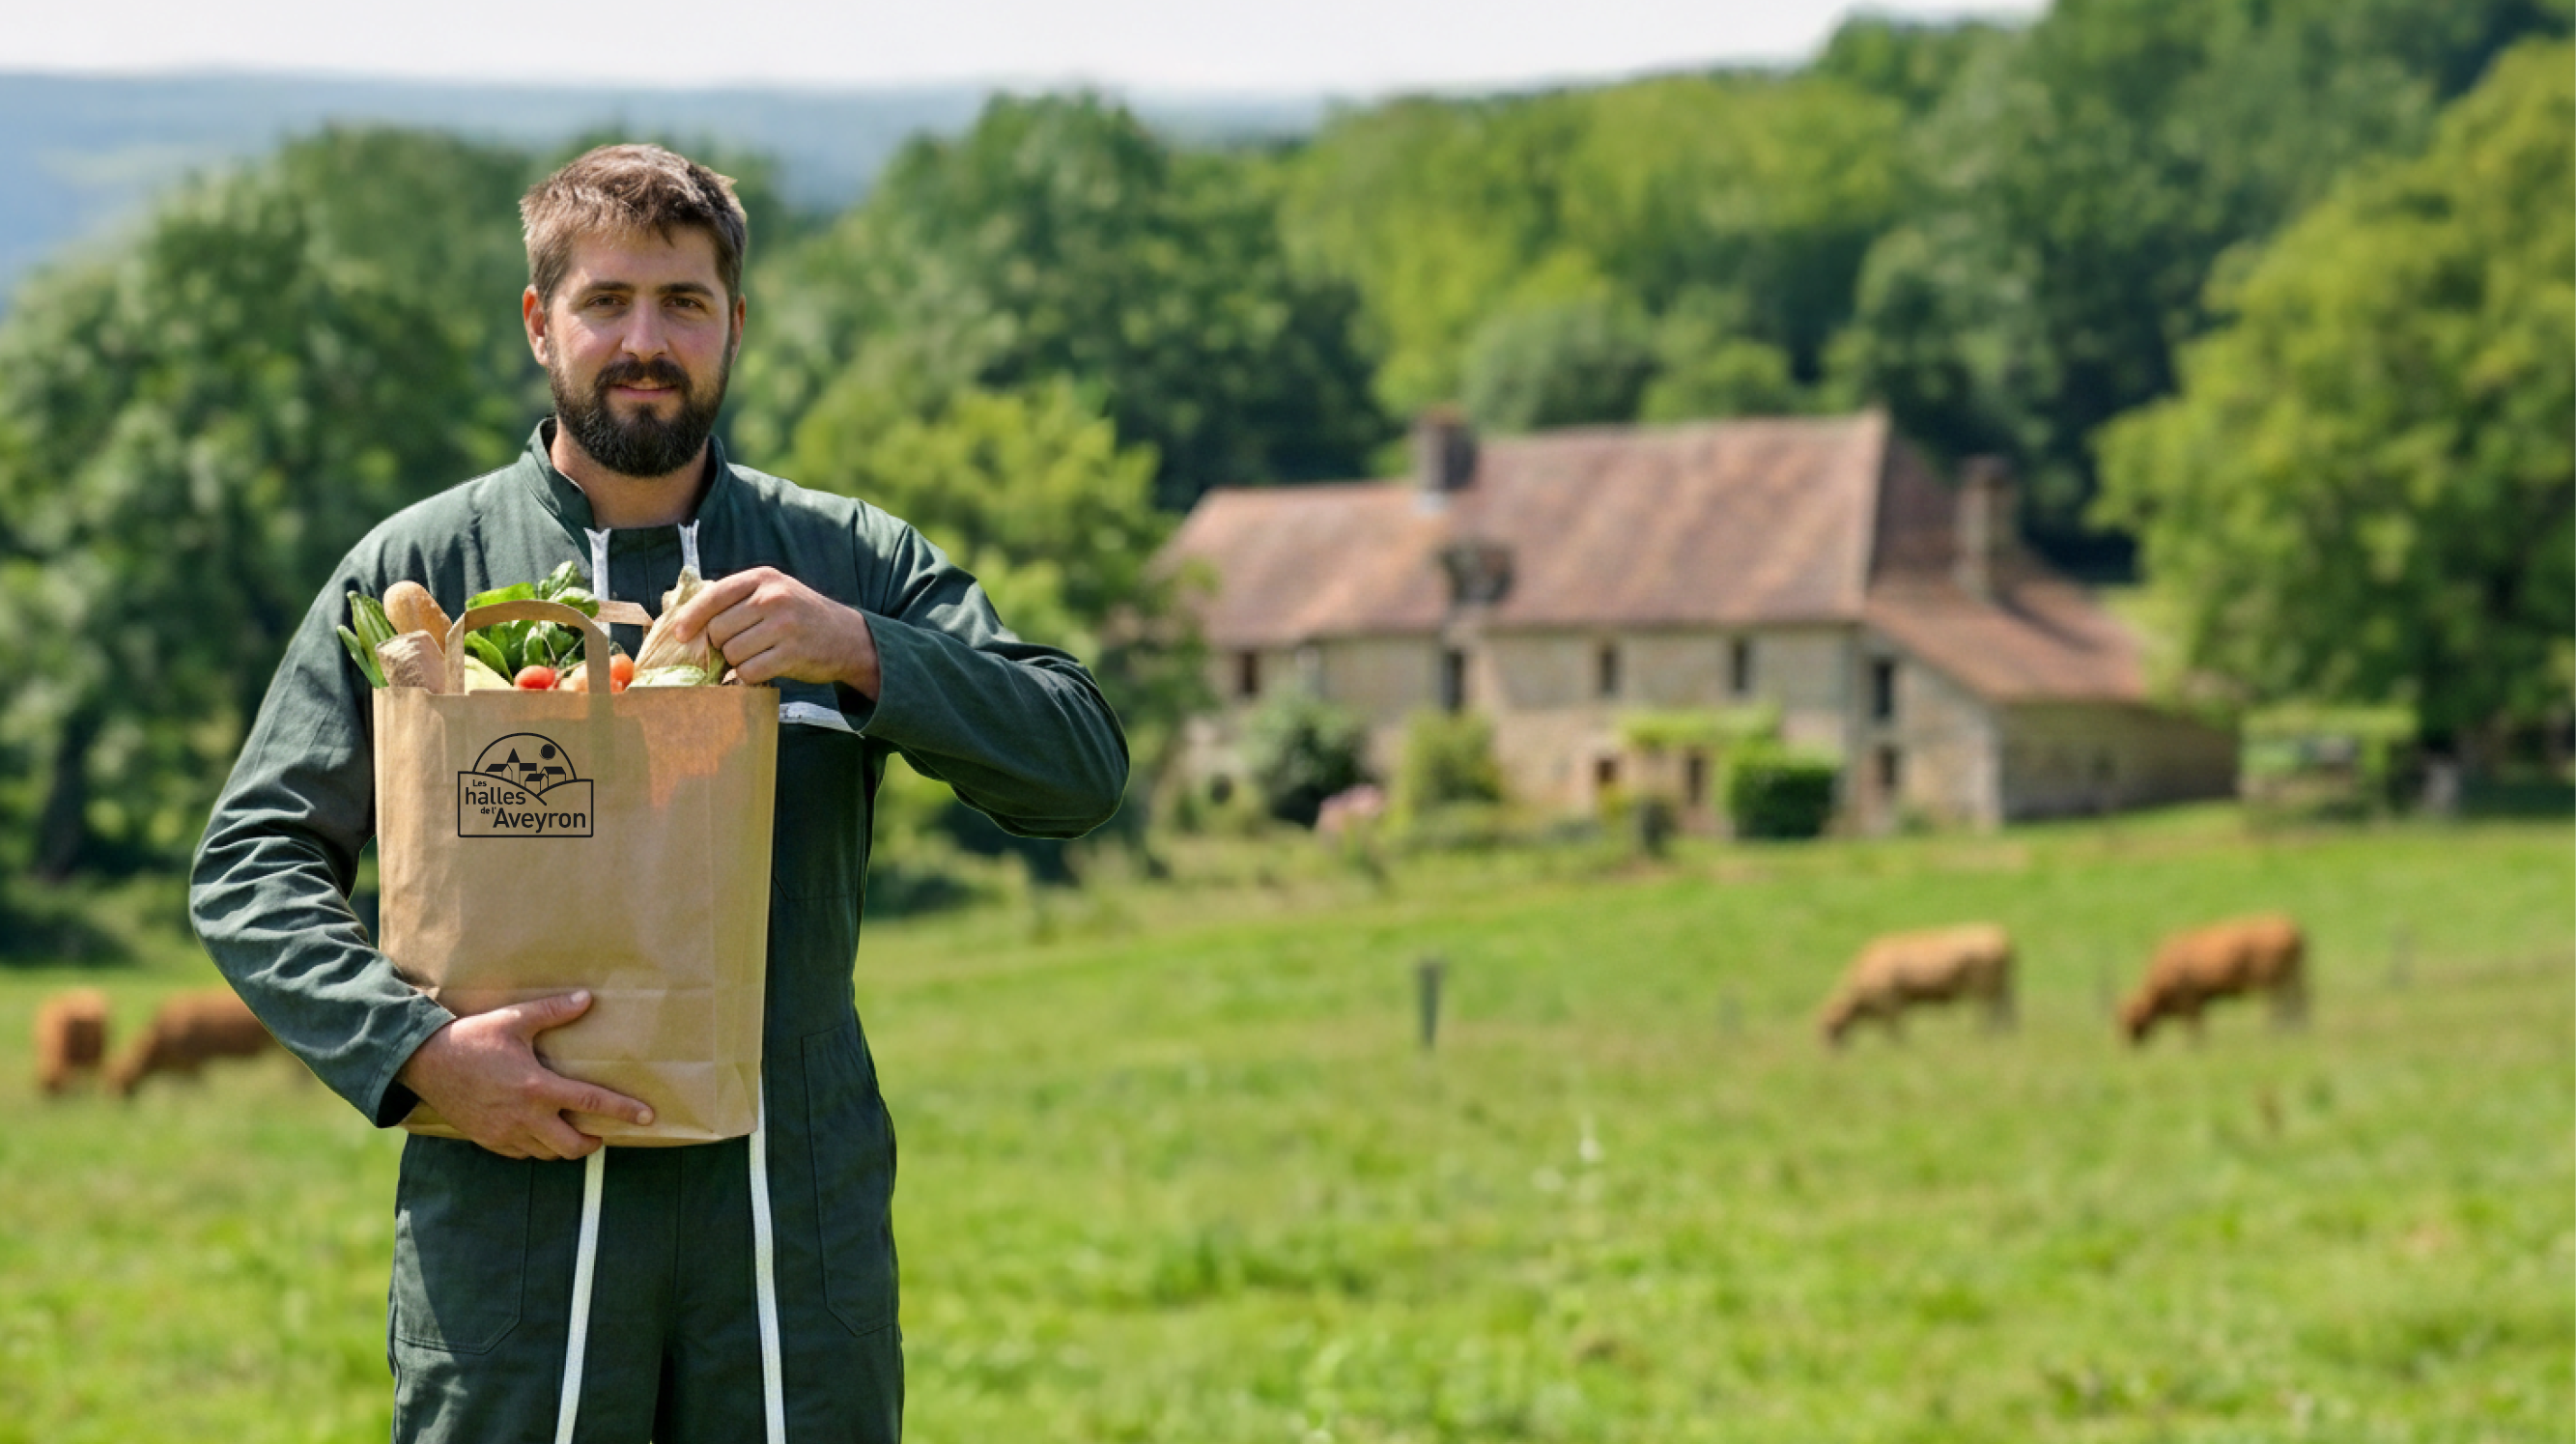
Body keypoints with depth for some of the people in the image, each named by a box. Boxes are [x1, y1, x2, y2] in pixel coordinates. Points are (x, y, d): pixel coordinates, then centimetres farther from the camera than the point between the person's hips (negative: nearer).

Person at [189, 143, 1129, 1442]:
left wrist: (861, 653, -15)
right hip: (512, 1209, -1)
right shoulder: (422, 567, 6)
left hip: (797, 1218, 1)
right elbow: (250, 861, 2)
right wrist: (415, 1046, -14)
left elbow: (1081, 771, 0)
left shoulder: (852, 566, 9)